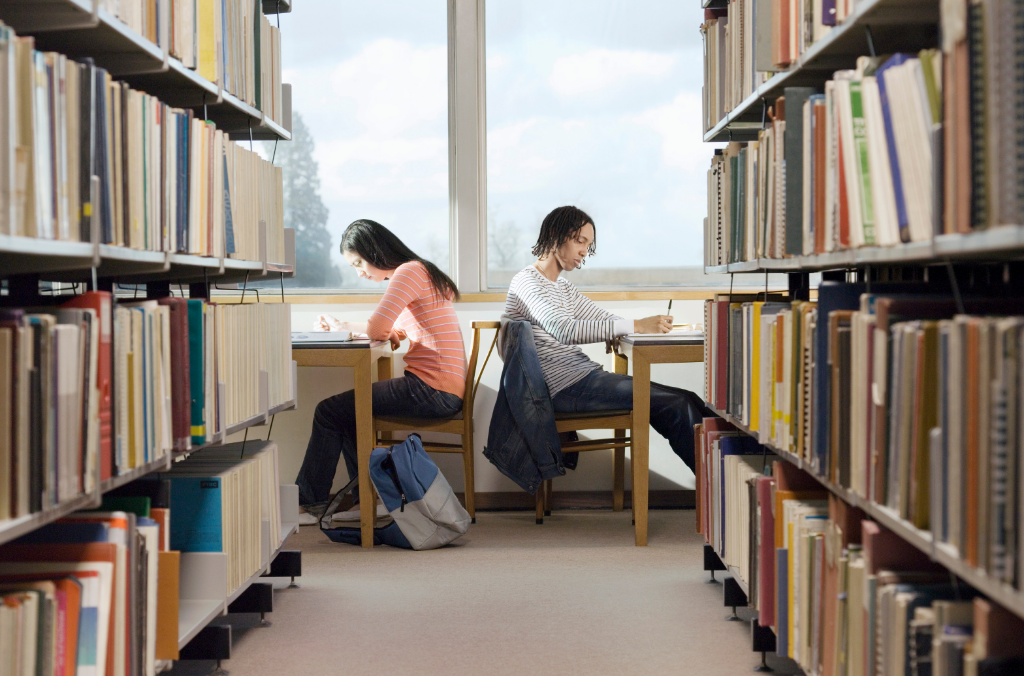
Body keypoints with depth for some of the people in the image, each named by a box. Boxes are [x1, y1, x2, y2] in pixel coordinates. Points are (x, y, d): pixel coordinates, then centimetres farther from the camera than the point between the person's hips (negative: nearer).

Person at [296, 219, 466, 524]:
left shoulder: (409, 271, -11)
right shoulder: (417, 272, 20)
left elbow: (377, 329, -18)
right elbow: (394, 333, 18)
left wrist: (342, 326, 2)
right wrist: (341, 327, 7)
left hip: (432, 390, -10)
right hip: (439, 390, 10)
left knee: (330, 412, -5)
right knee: (348, 411, 17)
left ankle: (306, 501, 6)